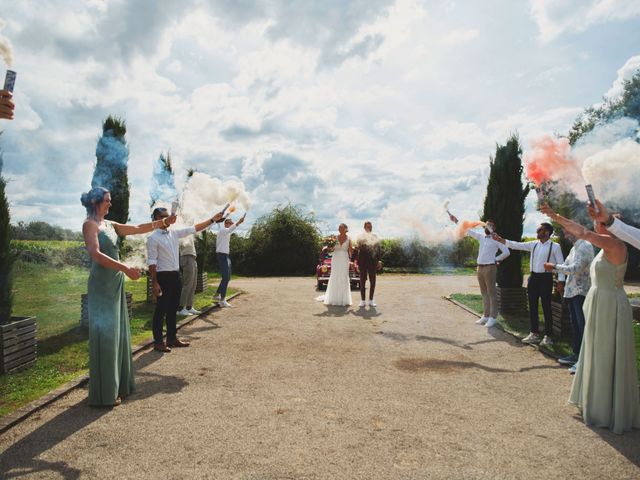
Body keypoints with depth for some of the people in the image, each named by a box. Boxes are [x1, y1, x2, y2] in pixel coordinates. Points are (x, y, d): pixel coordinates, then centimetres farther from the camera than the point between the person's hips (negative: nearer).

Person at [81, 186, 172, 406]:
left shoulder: (110, 225, 14)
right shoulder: (90, 224, -9)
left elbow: (137, 229, 19)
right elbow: (96, 255, -21)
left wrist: (163, 222, 16)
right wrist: (125, 268, -27)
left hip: (115, 284, 9)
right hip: (102, 285, -9)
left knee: (118, 333, 13)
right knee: (104, 334, -4)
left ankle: (118, 384, 24)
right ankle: (104, 393, 5)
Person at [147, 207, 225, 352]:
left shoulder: (174, 233, 8)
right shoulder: (153, 238, -11)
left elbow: (194, 228, 9)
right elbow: (152, 262, -14)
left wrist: (213, 219, 5)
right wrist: (154, 283, -18)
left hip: (175, 275, 7)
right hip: (163, 276, -7)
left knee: (173, 308, 15)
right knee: (161, 309, 0)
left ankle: (172, 338, 26)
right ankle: (158, 342, 10)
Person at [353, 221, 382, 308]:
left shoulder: (375, 237, 8)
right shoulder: (360, 238, 2)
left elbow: (378, 250, 9)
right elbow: (356, 250, 1)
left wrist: (378, 261, 4)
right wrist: (355, 261, -5)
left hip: (372, 262, 2)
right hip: (362, 262, -2)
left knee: (372, 282, 4)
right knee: (362, 282, 4)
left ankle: (371, 300, 14)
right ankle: (363, 301, 11)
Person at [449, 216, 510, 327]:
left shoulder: (496, 239, -4)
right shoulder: (481, 237, 12)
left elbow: (506, 252, -9)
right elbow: (468, 230, 15)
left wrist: (496, 259, -6)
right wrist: (456, 221, 10)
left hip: (490, 268, -6)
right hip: (480, 267, 6)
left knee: (491, 293, -2)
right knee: (484, 293, 11)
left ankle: (493, 317, 1)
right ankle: (485, 316, 17)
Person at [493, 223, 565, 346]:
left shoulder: (555, 246, -5)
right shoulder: (533, 244, 9)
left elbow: (561, 264, -7)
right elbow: (516, 245, 5)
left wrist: (560, 281, -13)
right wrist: (500, 239, -3)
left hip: (546, 278, -6)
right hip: (533, 277, 6)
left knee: (546, 308, 0)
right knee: (532, 306, 10)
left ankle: (548, 336, 10)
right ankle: (534, 333, 21)